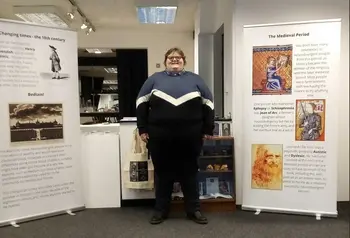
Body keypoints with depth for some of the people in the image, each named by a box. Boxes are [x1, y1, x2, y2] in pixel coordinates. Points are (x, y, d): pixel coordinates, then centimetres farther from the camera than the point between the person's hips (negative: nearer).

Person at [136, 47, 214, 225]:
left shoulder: (195, 79, 11)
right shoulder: (155, 79, 10)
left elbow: (208, 104, 10)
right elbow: (141, 103, 7)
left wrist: (208, 130, 5)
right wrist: (143, 129, 0)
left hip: (190, 137, 0)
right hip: (159, 137, 0)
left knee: (190, 172, 10)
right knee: (162, 173, 10)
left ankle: (193, 210, 23)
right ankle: (161, 210, 25)